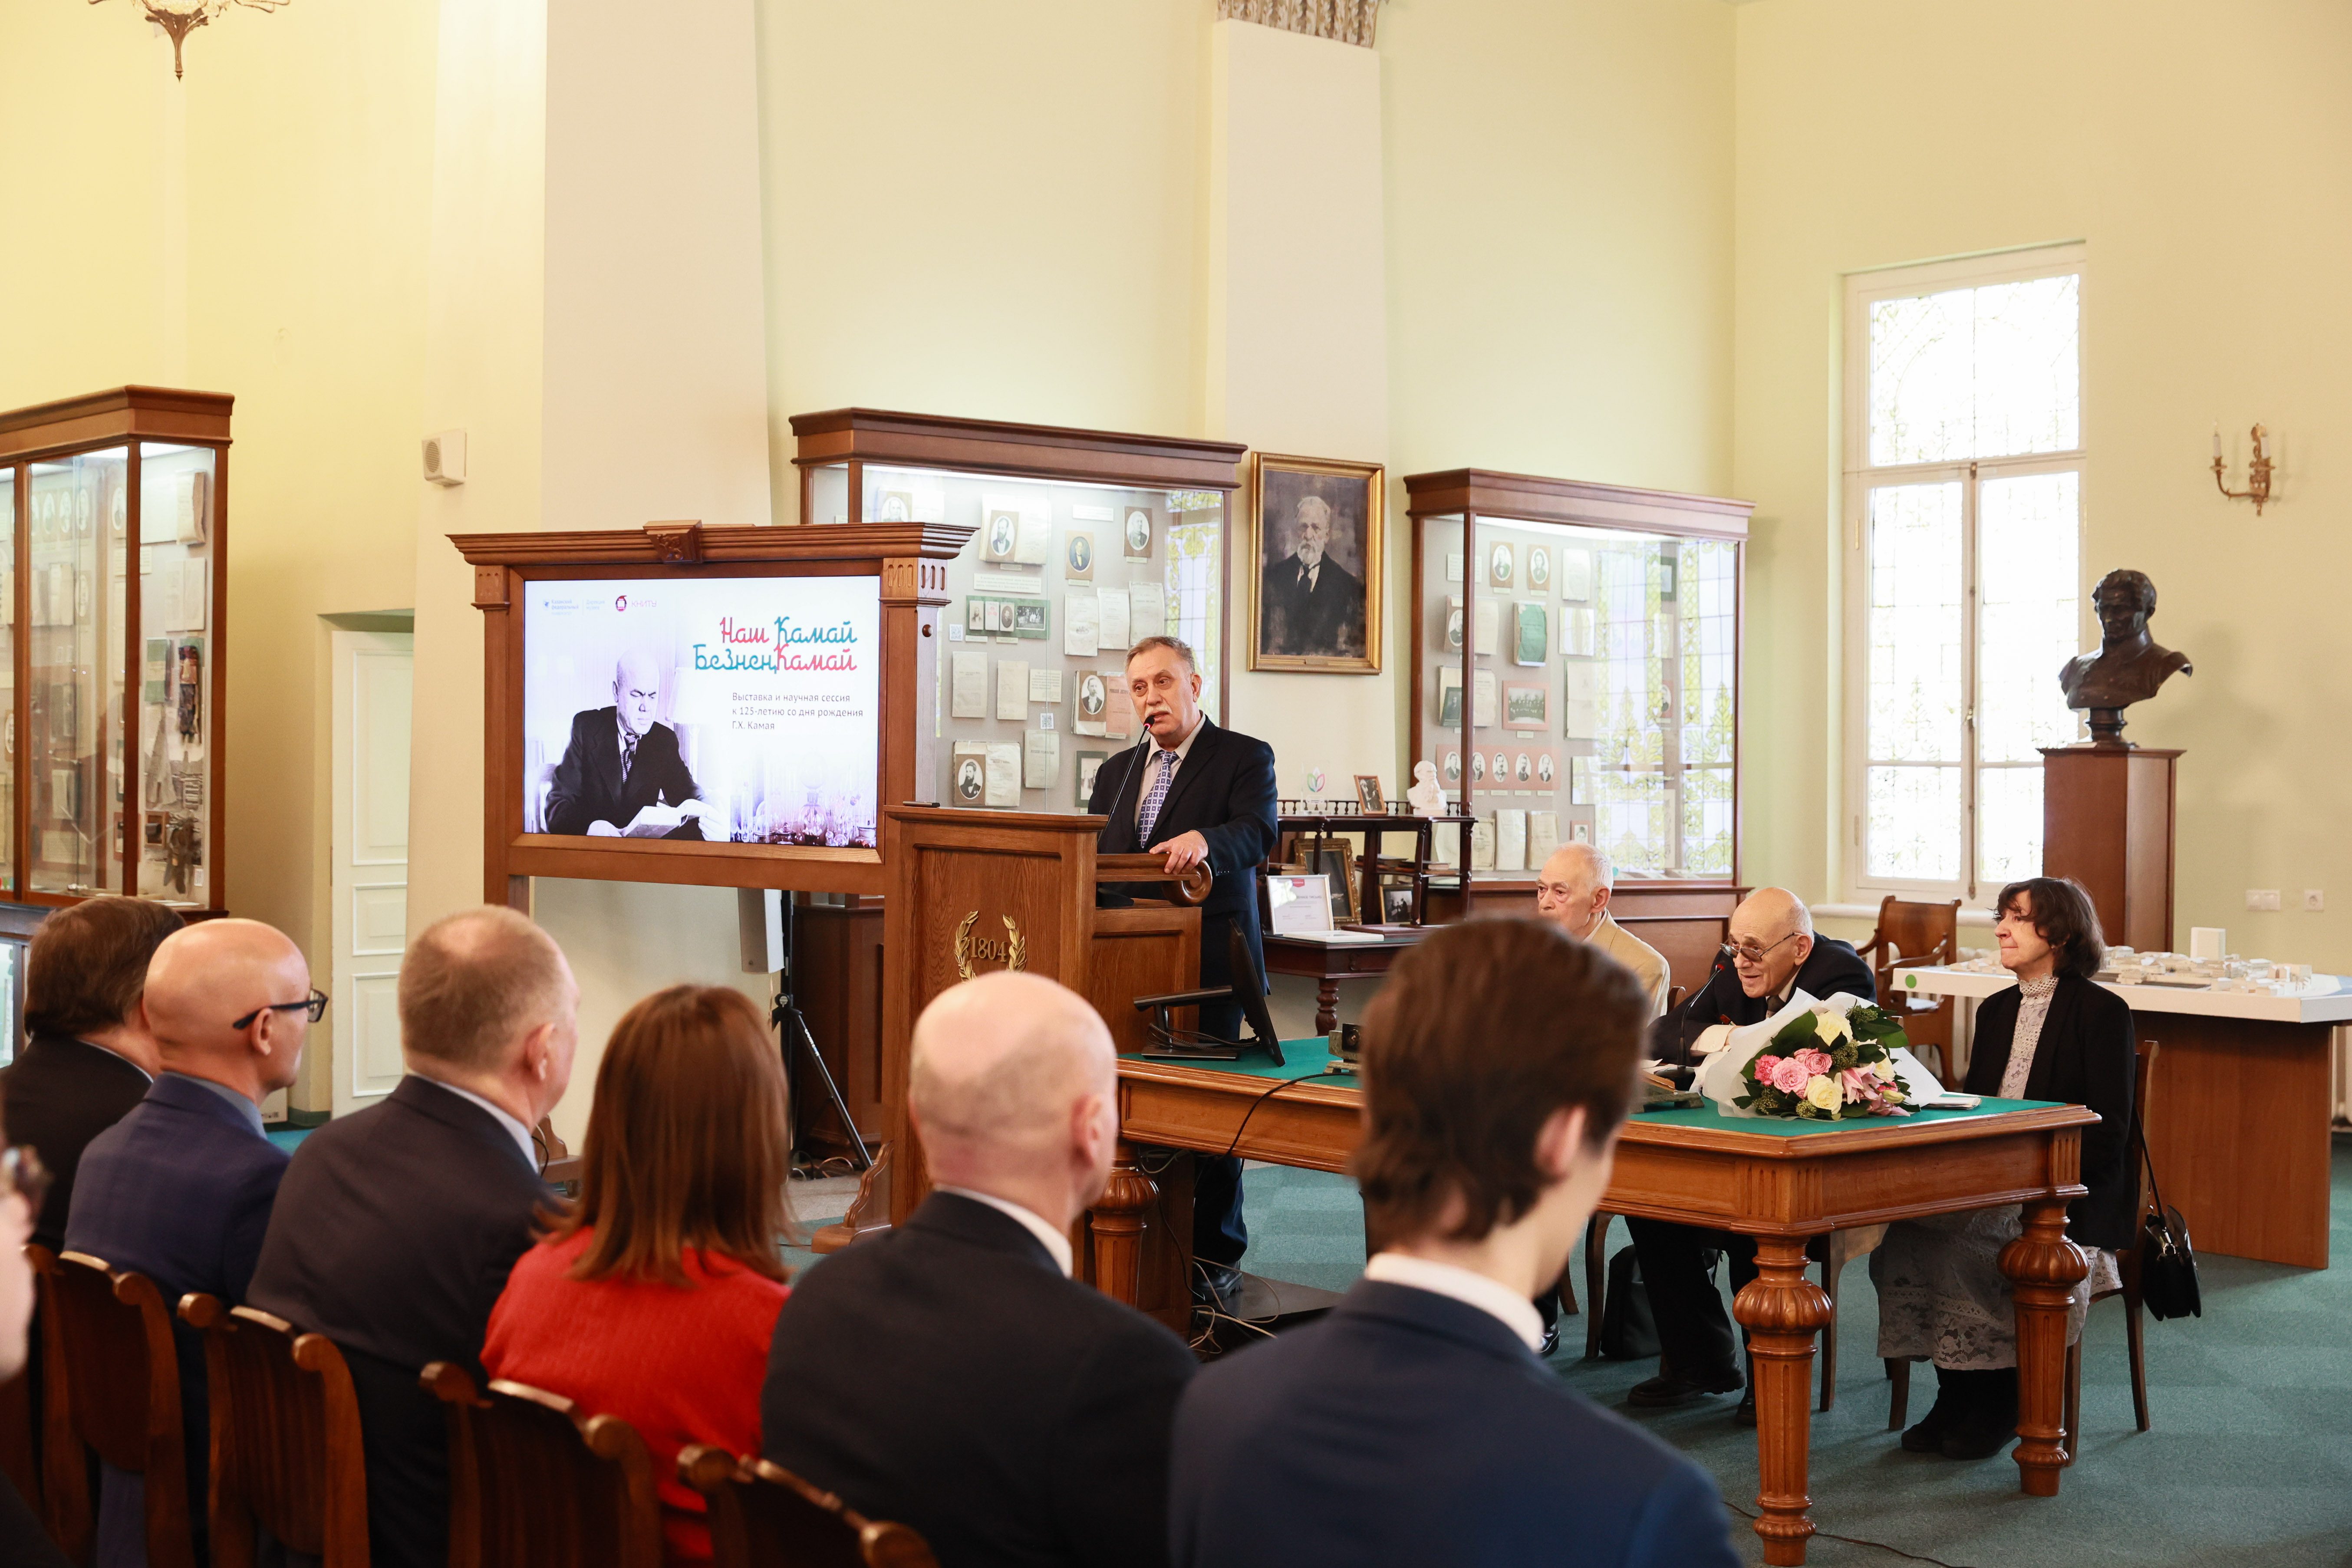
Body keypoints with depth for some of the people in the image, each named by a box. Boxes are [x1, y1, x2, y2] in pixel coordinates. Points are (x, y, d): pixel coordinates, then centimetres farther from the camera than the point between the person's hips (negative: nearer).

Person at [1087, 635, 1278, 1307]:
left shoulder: (1244, 758, 1)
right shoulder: (1116, 772, 20)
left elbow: (1257, 831, -17)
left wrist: (1203, 840, -36)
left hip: (1209, 962, -5)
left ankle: (1216, 1259, 8)